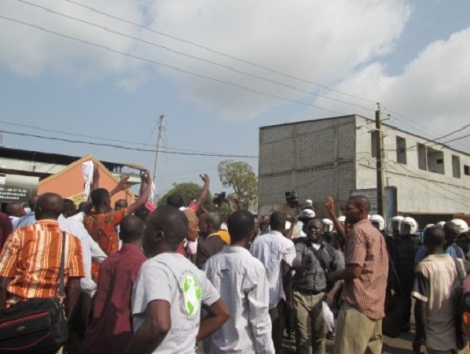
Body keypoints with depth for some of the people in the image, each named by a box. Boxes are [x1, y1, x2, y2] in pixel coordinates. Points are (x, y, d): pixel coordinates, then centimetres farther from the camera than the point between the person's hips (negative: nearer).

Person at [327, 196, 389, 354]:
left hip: (359, 303, -10)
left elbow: (354, 270, -19)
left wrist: (333, 276, -3)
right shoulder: (376, 233, 18)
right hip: (375, 303, 10)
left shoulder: (358, 231, -12)